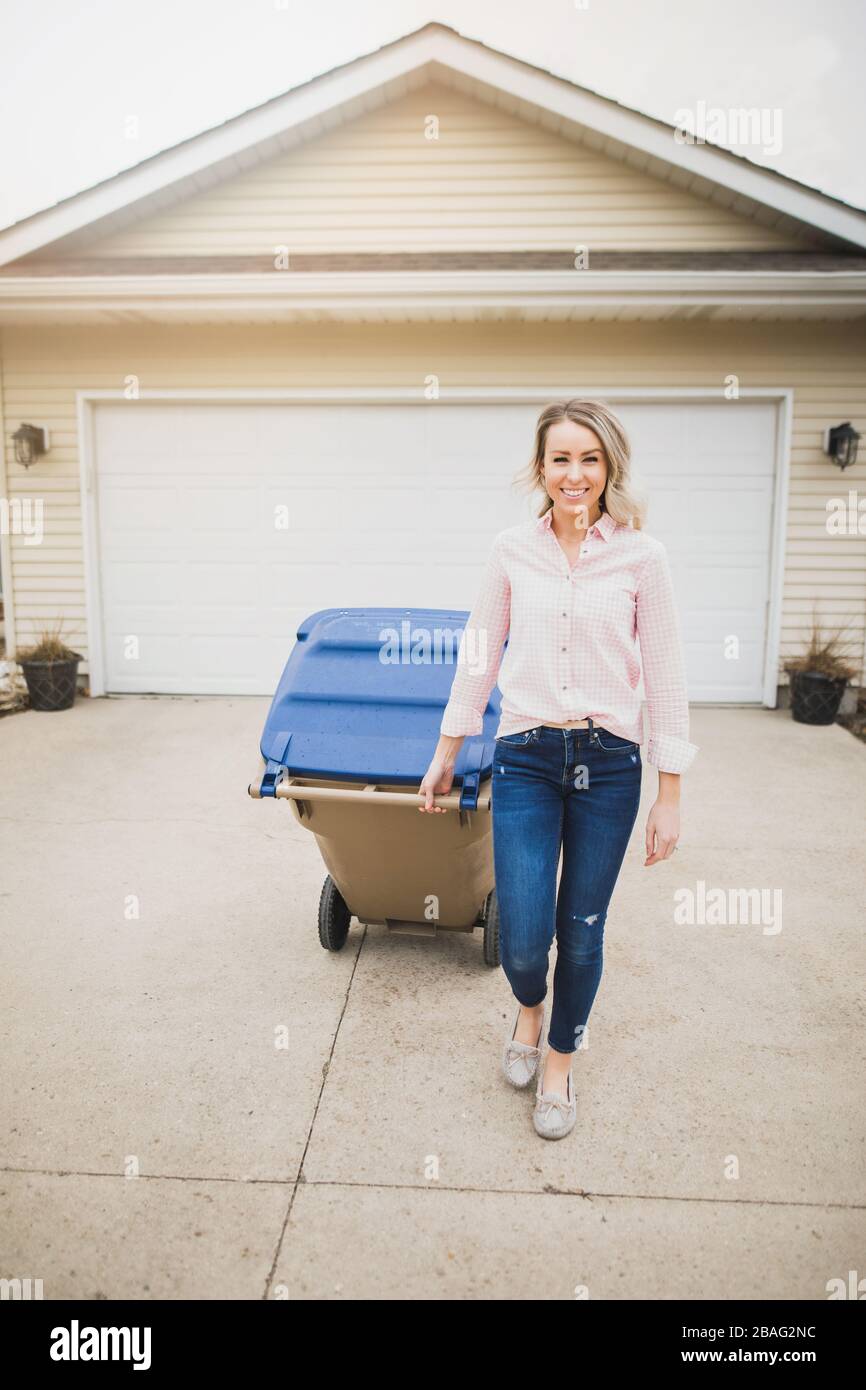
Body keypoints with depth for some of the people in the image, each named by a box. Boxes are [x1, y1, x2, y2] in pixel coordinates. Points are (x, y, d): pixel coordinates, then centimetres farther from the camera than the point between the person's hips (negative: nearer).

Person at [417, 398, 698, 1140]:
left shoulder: (641, 555, -4)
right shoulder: (511, 550, 1)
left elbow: (665, 677, -2)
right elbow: (479, 657, 8)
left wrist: (670, 795, -2)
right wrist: (446, 756, 12)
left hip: (608, 763, 0)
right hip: (525, 759, 1)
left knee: (581, 932, 10)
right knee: (523, 940, -3)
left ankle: (560, 1063, 37)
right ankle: (530, 1007, 35)